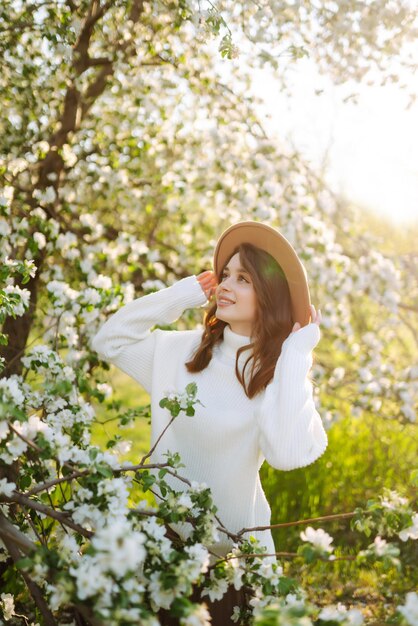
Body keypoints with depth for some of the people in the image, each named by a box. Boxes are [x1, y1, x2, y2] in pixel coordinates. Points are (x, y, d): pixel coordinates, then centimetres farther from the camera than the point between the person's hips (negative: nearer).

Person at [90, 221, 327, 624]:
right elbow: (108, 341, 3)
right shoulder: (183, 350, -1)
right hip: (166, 534, 4)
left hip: (231, 551, -4)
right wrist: (181, 295, -4)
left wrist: (296, 354, -24)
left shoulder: (280, 373, -14)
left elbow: (287, 453, -31)